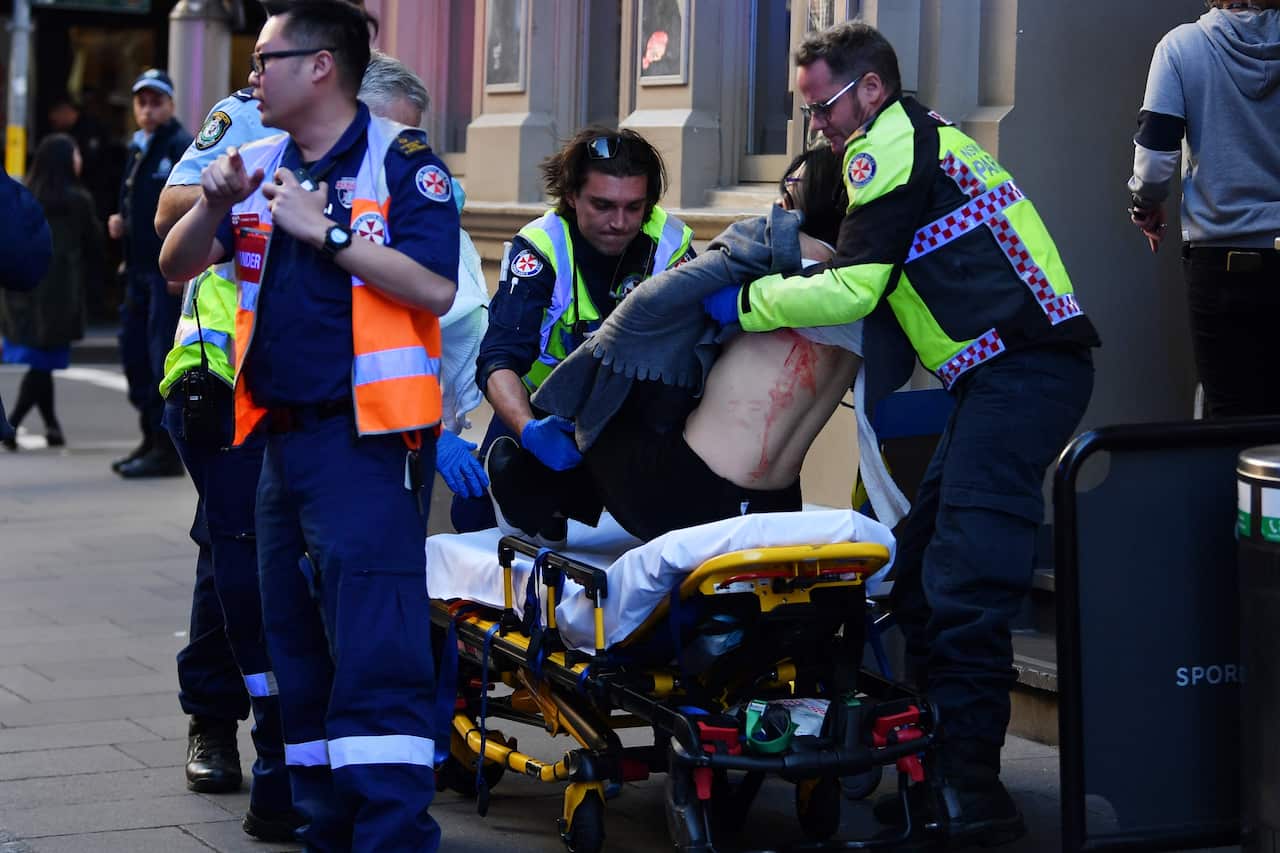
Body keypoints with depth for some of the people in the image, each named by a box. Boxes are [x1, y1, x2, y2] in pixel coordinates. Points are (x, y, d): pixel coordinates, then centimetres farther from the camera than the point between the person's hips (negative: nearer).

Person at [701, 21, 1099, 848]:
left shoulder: (889, 145, -6)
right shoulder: (924, 135, 24)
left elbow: (852, 290, -13)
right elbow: (880, 275, 27)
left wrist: (746, 303, -1)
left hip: (1022, 370, -10)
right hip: (1018, 371, 10)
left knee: (964, 586, -14)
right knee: (922, 570, 11)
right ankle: (943, 767, 14)